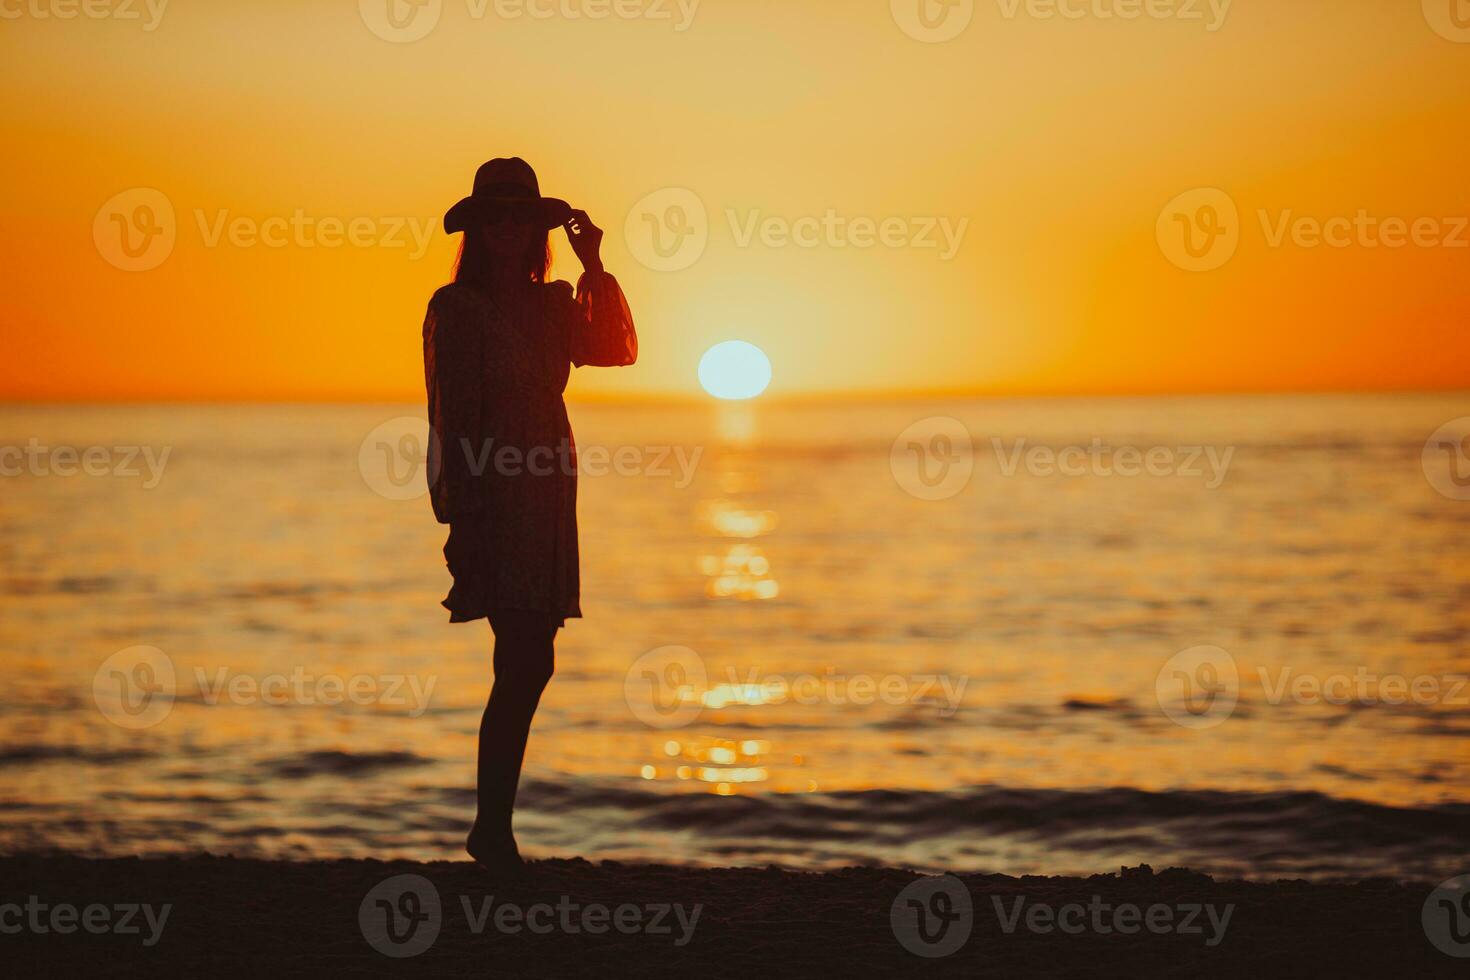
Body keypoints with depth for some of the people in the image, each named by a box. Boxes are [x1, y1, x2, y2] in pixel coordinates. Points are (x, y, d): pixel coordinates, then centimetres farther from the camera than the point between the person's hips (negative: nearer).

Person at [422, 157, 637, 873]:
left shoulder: (553, 306, 15)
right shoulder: (454, 308, -3)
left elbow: (616, 350, 2)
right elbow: (451, 418, -8)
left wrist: (594, 268, -4)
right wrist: (461, 516, -14)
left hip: (545, 503, 7)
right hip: (491, 500, -7)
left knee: (528, 666, 8)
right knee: (525, 665, -14)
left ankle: (493, 827, 16)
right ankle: (493, 830, -8)